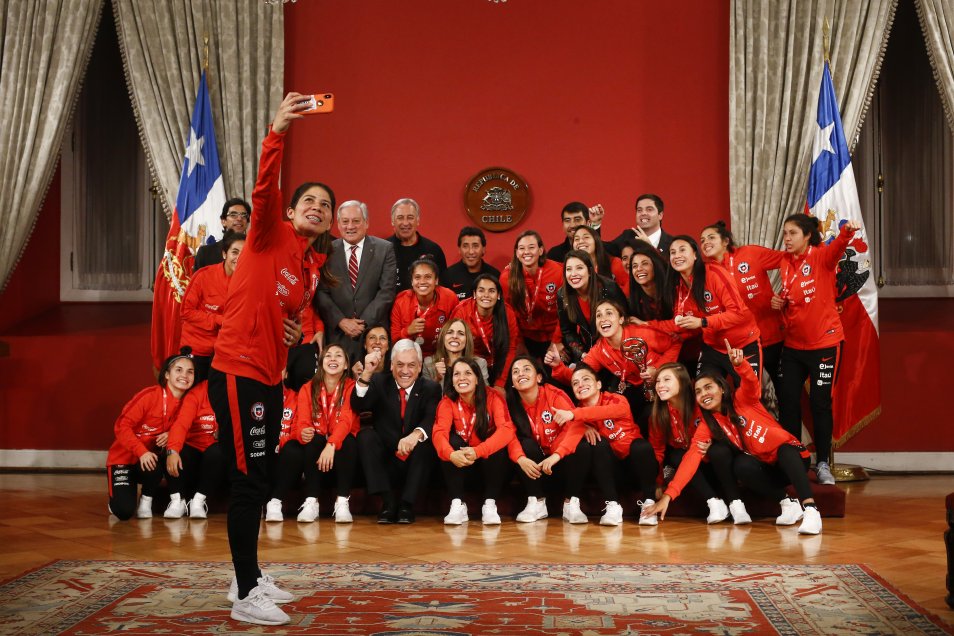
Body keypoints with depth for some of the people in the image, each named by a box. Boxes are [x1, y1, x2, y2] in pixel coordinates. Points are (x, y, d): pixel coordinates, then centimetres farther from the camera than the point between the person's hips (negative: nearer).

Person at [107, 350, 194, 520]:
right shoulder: (150, 396, -21)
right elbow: (122, 426, -20)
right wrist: (142, 452, -32)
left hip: (150, 460, 5)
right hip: (123, 459, -4)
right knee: (124, 511, -24)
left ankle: (146, 500, -3)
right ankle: (118, 498, 15)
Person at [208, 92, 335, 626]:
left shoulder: (313, 268, 13)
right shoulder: (271, 235, -5)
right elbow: (264, 190, -25)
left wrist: (297, 335, 4)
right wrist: (278, 132, -38)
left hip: (270, 377, 8)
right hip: (238, 370, -8)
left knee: (262, 480, 14)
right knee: (249, 479, -6)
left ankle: (249, 576, 28)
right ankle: (245, 596, 0)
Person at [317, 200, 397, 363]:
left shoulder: (385, 249, 3)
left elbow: (387, 291, -2)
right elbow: (321, 293, 2)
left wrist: (365, 322, -9)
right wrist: (341, 321, -9)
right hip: (337, 335, 1)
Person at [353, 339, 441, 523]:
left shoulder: (430, 388, 3)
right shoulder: (379, 382, 6)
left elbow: (432, 419, -17)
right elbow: (358, 406, -12)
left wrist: (417, 434, -41)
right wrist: (367, 372, -26)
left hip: (414, 463, -1)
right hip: (384, 462, 1)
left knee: (427, 439, -28)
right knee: (365, 435, -23)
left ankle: (406, 504, -23)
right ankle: (388, 502, -25)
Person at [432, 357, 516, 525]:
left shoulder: (492, 397, -16)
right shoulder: (448, 401, -11)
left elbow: (506, 429, -30)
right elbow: (439, 432, -25)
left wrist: (477, 451, -45)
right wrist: (451, 454, -48)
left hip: (491, 460, -1)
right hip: (461, 461, 1)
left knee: (497, 446, -31)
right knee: (452, 440, -27)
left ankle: (490, 505, -22)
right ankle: (457, 505, -24)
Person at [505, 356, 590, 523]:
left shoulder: (554, 395, -17)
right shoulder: (510, 403, -8)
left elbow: (577, 425, -28)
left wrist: (556, 455, -41)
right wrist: (521, 458, -38)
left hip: (562, 461, -2)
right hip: (534, 464, 2)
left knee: (583, 447, -28)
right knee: (526, 444, -27)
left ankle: (571, 503, -17)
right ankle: (537, 503, -16)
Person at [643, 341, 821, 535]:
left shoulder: (743, 400, -9)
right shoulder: (706, 426, -4)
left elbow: (752, 383, -32)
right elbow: (691, 457, -16)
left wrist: (739, 364, -56)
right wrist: (668, 495, -31)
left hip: (792, 456, -3)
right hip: (766, 469, 3)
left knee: (784, 451, -37)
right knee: (741, 465, -30)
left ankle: (810, 509, -45)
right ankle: (788, 503, -20)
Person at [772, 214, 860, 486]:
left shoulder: (822, 257, -10)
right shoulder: (785, 263, 5)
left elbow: (837, 247, -33)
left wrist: (846, 232, -55)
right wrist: (779, 302, -2)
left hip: (824, 343, -5)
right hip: (793, 344, 5)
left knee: (820, 403, 0)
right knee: (787, 403, 5)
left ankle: (822, 464, 12)